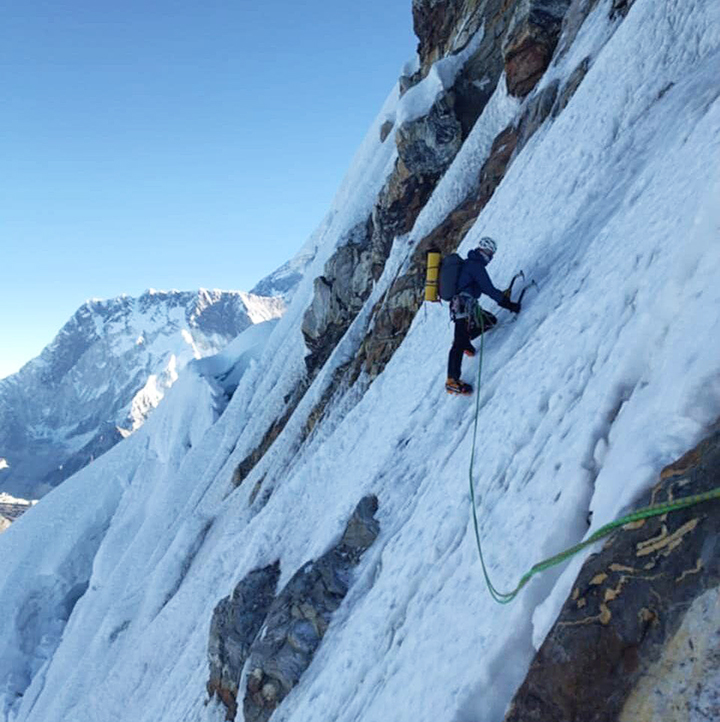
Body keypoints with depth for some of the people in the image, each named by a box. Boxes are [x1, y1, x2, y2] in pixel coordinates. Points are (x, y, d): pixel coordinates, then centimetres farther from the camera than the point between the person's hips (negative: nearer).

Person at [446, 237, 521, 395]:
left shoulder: (470, 263, 19)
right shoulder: (476, 265, -12)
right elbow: (489, 289, -17)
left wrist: (502, 296, 34)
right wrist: (509, 304, -14)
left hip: (468, 306, 10)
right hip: (463, 306, -10)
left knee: (491, 321, 18)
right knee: (459, 344, -13)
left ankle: (464, 340, 27)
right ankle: (452, 381, -17)